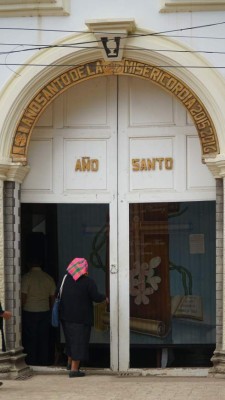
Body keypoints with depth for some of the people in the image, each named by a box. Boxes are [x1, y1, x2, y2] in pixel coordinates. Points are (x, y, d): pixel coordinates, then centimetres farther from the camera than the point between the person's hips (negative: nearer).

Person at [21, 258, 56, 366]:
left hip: (29, 312, -4)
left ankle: (31, 362, 2)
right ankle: (44, 362, 12)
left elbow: (23, 296, -13)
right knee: (44, 339, 9)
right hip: (45, 312, 4)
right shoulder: (49, 278, 5)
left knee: (29, 339, 2)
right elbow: (52, 297, 9)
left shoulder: (27, 277, -9)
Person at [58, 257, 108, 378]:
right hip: (81, 317, -5)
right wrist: (105, 298, 8)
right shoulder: (88, 282, -11)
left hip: (66, 315, 5)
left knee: (70, 339, 22)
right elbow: (96, 297, -11)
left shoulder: (65, 279, 3)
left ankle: (70, 362, 36)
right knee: (79, 341, -1)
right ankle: (74, 369, -3)